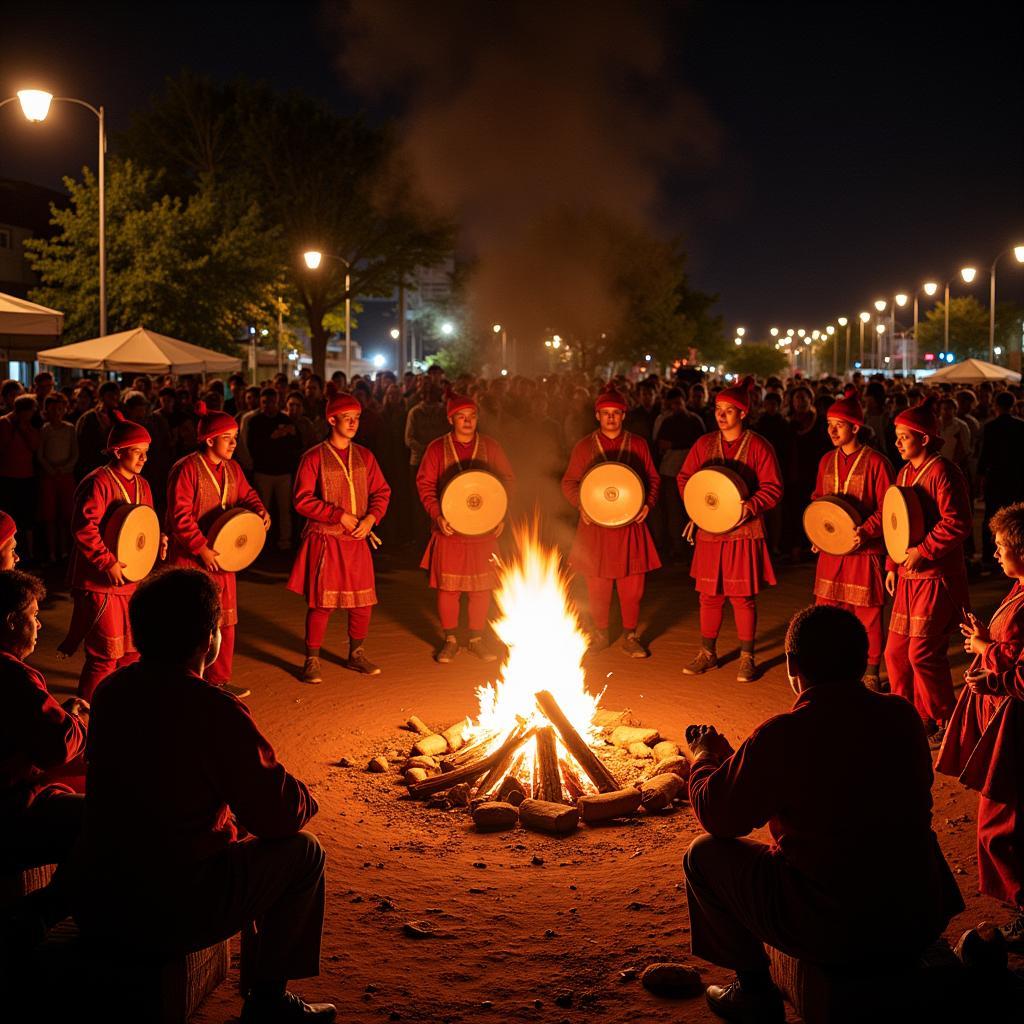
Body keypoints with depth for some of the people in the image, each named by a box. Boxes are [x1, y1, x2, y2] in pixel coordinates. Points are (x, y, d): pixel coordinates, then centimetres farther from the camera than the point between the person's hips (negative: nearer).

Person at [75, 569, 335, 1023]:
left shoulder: (111, 690, 3)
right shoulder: (216, 712, -20)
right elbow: (282, 813, -14)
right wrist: (304, 799, 10)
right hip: (168, 916, -7)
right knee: (304, 852, 10)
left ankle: (257, 977, 44)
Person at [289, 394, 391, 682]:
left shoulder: (364, 456, 9)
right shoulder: (314, 458, -6)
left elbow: (382, 491, 11)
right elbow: (303, 500, -11)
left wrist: (371, 517, -8)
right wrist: (339, 515, -16)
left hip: (358, 540, 5)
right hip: (325, 541, -5)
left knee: (363, 601, 9)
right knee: (322, 602, -5)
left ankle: (357, 655, 26)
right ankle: (312, 661, 8)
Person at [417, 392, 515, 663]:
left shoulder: (490, 447, 4)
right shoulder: (437, 448, 0)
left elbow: (508, 478, 9)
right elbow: (424, 484, -1)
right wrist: (437, 514, -14)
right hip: (449, 529, -1)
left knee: (481, 587, 5)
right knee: (447, 586, 1)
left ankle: (477, 639, 19)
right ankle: (450, 640, 15)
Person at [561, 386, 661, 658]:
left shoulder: (638, 445, 6)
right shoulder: (584, 447, 4)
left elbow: (653, 479, 11)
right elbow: (569, 482, 7)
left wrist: (648, 503, -7)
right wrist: (580, 504, -11)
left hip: (630, 524, 1)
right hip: (595, 525, 0)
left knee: (632, 584, 1)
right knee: (597, 585, 5)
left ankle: (630, 636, 15)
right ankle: (600, 634, 21)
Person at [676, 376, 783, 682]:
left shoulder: (758, 446, -5)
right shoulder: (704, 444, 7)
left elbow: (773, 488, -6)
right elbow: (684, 477, 12)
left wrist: (751, 505, -22)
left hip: (744, 532, -3)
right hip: (710, 531, 4)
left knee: (743, 596, 0)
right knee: (709, 594, 9)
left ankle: (747, 658, 12)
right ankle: (708, 653, 22)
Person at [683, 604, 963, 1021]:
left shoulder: (780, 736, -19)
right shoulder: (902, 716, -2)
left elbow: (717, 816, -4)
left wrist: (705, 758, 17)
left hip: (835, 932, -6)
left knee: (704, 854, 12)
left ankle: (755, 990, 24)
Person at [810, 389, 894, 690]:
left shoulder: (876, 462, -10)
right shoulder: (827, 461, 9)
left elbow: (887, 507, -10)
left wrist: (866, 531, -22)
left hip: (864, 550, -5)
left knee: (867, 613, 3)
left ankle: (871, 673, 16)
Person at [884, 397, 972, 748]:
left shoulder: (942, 472, -14)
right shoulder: (904, 474, 13)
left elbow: (957, 524, -21)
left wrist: (923, 552, -20)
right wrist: (893, 565, 15)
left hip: (937, 578, -9)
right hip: (909, 577, 9)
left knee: (923, 653, -7)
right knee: (896, 651, 10)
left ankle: (946, 725, 9)